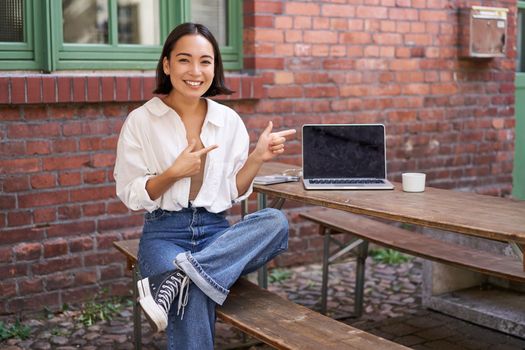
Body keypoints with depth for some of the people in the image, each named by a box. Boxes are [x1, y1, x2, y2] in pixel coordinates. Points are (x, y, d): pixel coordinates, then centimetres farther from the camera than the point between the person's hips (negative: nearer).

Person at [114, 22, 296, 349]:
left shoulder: (229, 120, 7)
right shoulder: (141, 121, -1)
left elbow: (233, 192, 8)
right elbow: (130, 196, -1)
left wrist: (257, 158, -8)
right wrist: (173, 173, -16)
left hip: (216, 230, 4)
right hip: (165, 233, -4)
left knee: (276, 221, -30)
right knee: (193, 301, -37)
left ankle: (178, 277, -32)